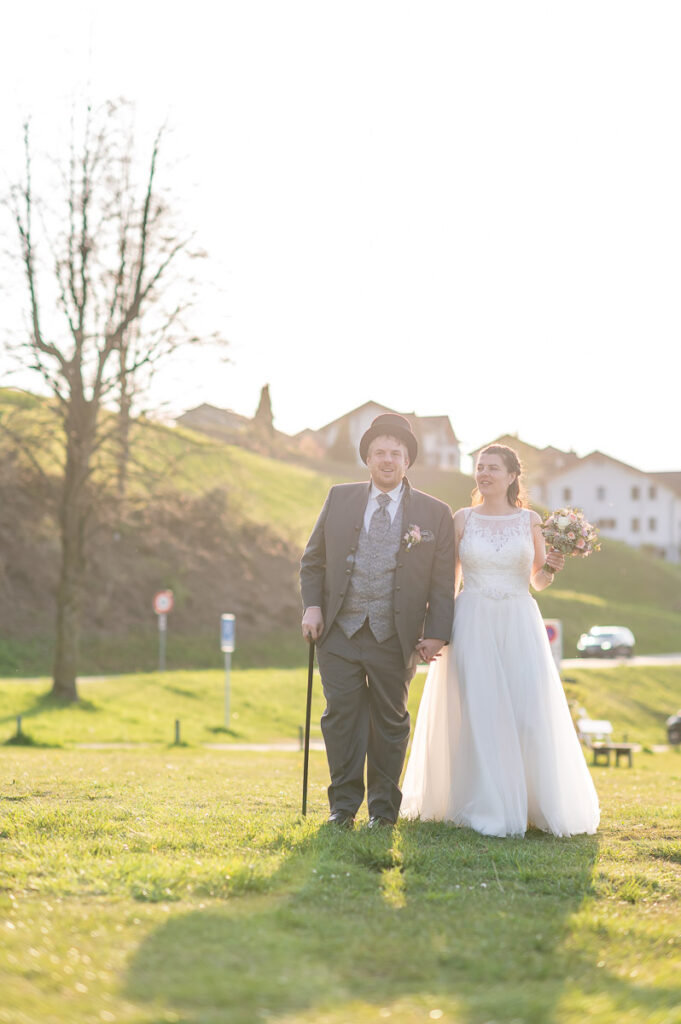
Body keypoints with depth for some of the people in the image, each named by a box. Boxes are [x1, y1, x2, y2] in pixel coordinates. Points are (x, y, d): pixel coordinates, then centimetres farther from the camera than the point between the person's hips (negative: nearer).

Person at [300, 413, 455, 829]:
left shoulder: (435, 514, 4)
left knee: (390, 719, 6)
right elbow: (313, 560, 13)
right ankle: (344, 803, 9)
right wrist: (312, 605, -1)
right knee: (342, 714, -2)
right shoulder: (340, 498, 10)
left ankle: (383, 807, 18)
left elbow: (443, 583, 3)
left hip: (395, 637, -1)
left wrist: (436, 633, -6)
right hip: (340, 630, 1)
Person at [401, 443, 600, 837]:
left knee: (529, 712, -6)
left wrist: (551, 568, -8)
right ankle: (488, 809, 3)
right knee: (479, 713, -4)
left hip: (519, 624, 0)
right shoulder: (463, 519, 6)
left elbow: (539, 581, 13)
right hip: (472, 624, 0)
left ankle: (540, 803, 8)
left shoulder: (530, 520, 7)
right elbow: (449, 578, 9)